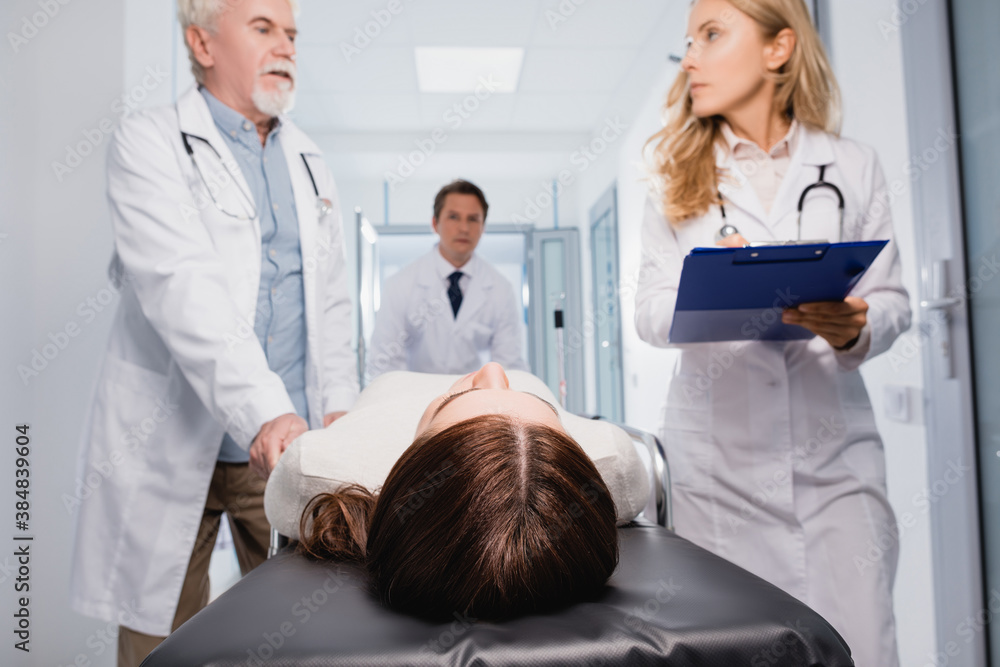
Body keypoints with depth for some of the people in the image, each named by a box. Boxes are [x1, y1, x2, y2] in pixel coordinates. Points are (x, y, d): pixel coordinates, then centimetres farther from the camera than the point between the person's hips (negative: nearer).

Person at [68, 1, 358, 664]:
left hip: (294, 438, 4)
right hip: (175, 443, -3)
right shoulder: (148, 144, -2)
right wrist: (263, 412, -29)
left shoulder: (310, 163, 15)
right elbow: (180, 288, -18)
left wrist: (338, 406, 1)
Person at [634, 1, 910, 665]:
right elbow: (650, 310, 2)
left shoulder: (854, 166, 9)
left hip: (835, 449, 1)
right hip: (718, 454, 0)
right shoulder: (679, 179, 9)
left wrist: (854, 329, -15)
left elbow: (892, 300, 8)